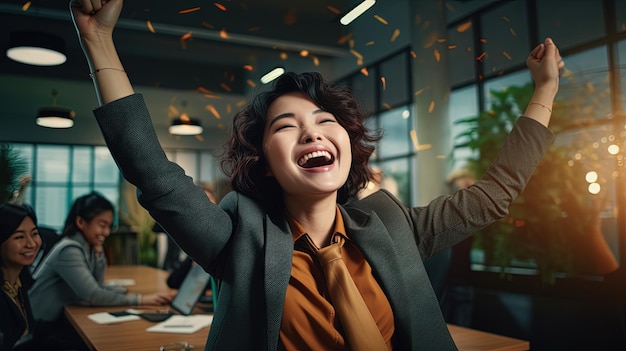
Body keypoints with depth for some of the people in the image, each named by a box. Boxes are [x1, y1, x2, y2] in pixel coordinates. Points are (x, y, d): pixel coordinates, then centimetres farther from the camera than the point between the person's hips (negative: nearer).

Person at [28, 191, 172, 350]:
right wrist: (141, 299, -30)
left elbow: (97, 287, 2)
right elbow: (93, 296, -29)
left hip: (57, 319, 7)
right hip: (38, 327, -7)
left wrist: (99, 252, -10)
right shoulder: (69, 250, -24)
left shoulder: (88, 246, 1)